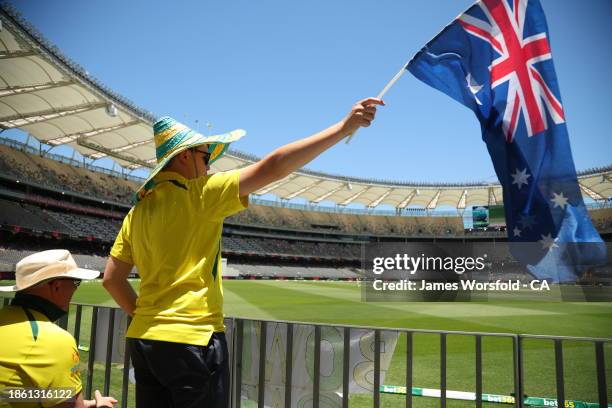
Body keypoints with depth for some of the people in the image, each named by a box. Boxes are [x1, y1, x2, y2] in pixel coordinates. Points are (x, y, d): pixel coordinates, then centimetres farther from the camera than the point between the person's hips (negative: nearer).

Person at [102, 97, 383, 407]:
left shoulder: (138, 210, 10)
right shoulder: (200, 194, -10)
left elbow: (111, 279, 10)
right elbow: (274, 166, -16)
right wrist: (344, 127, -15)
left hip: (144, 339, 7)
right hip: (192, 339, -7)